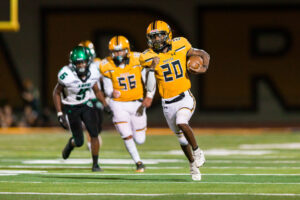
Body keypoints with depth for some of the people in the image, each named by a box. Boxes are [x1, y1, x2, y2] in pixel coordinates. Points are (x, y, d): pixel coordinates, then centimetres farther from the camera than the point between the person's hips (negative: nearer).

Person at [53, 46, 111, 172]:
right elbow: (56, 93, -12)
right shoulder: (67, 75, -27)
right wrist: (59, 114, -15)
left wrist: (105, 104, -5)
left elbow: (96, 90, 6)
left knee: (94, 134, -11)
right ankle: (71, 143, 38)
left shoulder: (93, 71, -13)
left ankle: (95, 164, 3)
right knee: (79, 141, 1)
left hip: (86, 105, 3)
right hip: (71, 108, -3)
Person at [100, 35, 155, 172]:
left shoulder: (138, 61, -12)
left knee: (140, 140, 5)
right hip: (119, 104, -1)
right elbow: (107, 89, -4)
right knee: (127, 137, -10)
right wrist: (112, 93, -27)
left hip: (137, 103, 1)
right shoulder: (107, 66, -11)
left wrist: (149, 96, -17)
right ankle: (138, 162, 11)